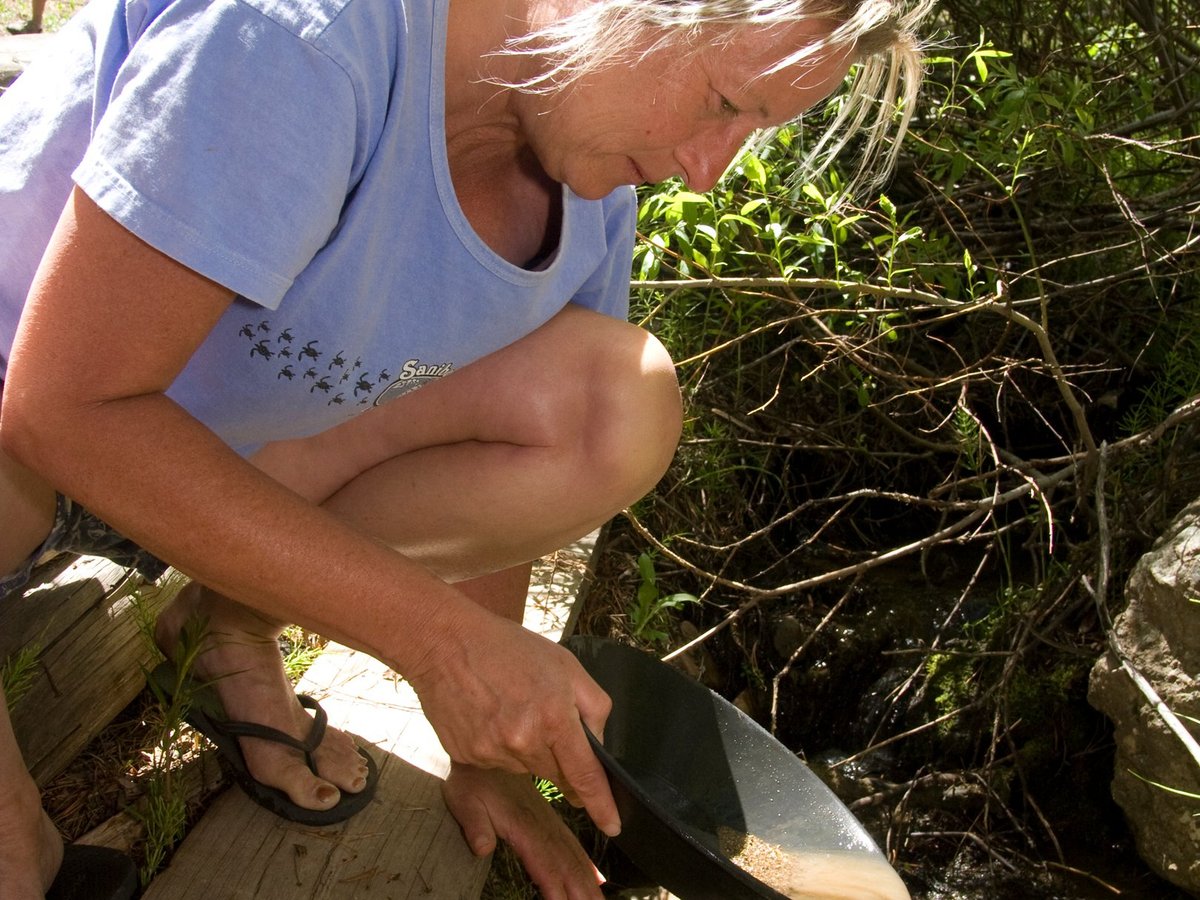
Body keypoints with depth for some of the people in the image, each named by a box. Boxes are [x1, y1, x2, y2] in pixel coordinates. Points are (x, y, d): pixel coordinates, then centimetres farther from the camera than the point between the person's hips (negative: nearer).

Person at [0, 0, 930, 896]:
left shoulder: (597, 185, -10)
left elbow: (494, 467, 0)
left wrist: (487, 756, 3)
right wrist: (445, 636, -34)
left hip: (254, 452, 6)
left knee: (626, 409, -18)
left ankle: (239, 623, 1)